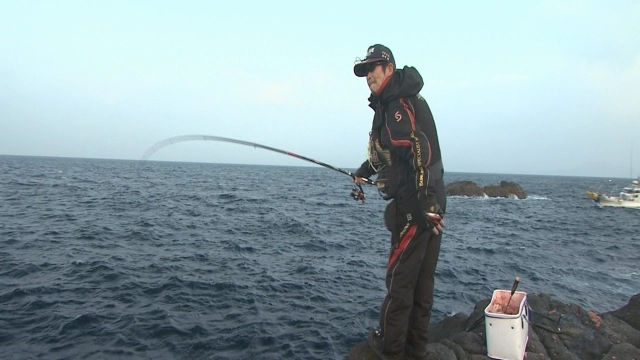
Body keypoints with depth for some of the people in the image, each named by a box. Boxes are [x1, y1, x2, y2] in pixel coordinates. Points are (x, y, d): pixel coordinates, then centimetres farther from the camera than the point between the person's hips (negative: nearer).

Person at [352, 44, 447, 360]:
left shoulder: (399, 104, -12)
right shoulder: (391, 104, 19)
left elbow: (421, 151, -25)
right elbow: (389, 148, 35)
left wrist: (424, 204, -29)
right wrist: (364, 171, 47)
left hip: (417, 207, -10)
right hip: (430, 205, 10)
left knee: (400, 278, 2)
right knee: (422, 278, 15)